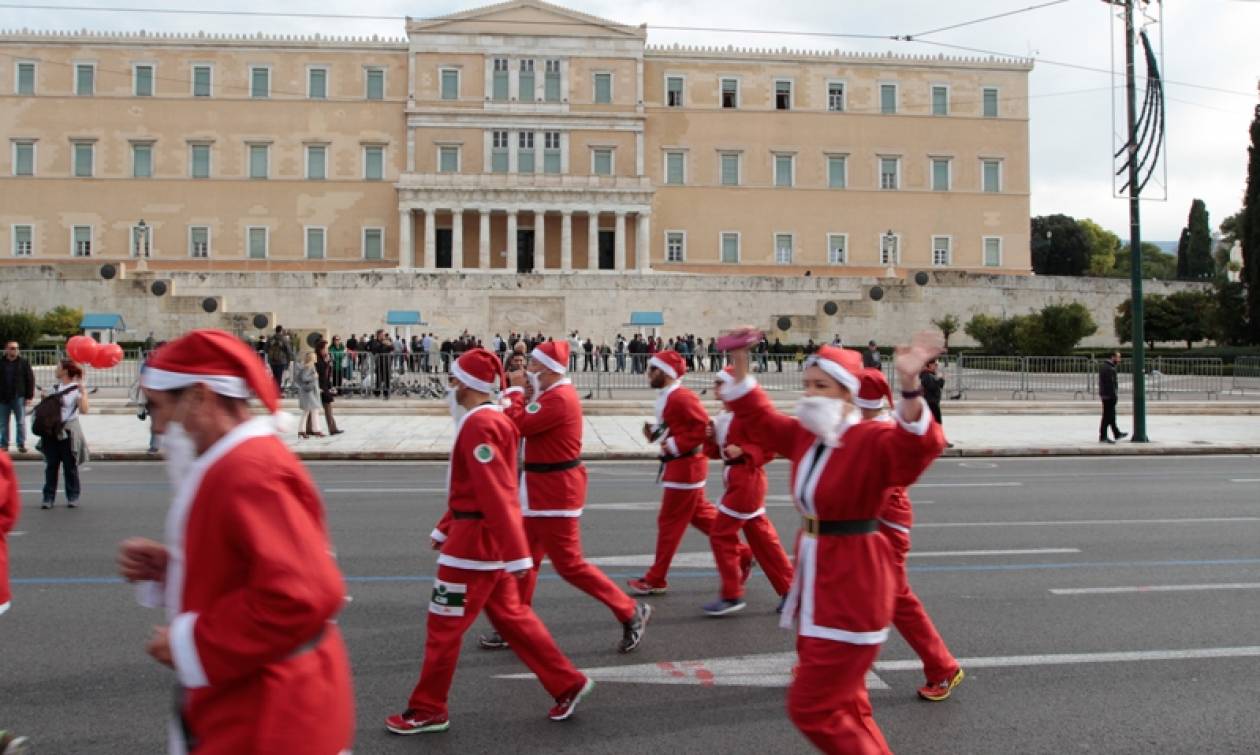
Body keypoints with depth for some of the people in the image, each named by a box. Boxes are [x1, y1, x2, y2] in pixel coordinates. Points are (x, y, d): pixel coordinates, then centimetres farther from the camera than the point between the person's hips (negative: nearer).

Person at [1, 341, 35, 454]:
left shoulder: (24, 362, -1)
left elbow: (30, 380, -2)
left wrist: (29, 397, -7)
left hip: (19, 397, -2)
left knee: (21, 422, 1)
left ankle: (21, 444, 7)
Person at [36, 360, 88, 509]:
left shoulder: (76, 389, -6)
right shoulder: (55, 389, 12)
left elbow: (83, 410, -18)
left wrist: (83, 391, -21)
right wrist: (44, 397, 3)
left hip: (69, 431, -5)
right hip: (53, 430, 5)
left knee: (70, 466, 2)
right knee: (51, 466, 5)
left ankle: (72, 497, 12)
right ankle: (48, 498, 10)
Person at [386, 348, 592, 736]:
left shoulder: (478, 426, -20)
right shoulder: (492, 420, 13)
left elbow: (496, 495, -25)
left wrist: (517, 555, -27)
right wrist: (444, 528, 26)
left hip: (477, 541, -10)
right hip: (486, 539, 10)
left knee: (443, 625, 3)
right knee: (511, 616, 16)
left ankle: (428, 710, 17)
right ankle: (568, 684, 22)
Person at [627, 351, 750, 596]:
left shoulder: (681, 397, -20)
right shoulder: (667, 397, 12)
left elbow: (703, 427, -24)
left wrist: (675, 445, -23)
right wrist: (655, 433, 3)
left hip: (684, 467, -10)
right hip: (681, 466, 10)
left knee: (669, 523, -1)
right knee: (701, 515, 17)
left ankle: (655, 580, 10)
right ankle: (742, 554, 26)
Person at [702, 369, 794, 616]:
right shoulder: (724, 415, 13)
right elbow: (718, 451, 18)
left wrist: (743, 452, -22)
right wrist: (711, 438, -1)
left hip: (747, 480, -9)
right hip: (736, 480, 9)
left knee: (721, 535, -5)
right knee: (761, 536, 13)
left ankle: (731, 596, 4)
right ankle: (788, 589, 21)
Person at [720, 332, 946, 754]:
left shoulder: (873, 441, -18)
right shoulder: (804, 435, 5)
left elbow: (918, 446, -37)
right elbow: (761, 420, 19)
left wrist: (909, 389, -53)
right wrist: (740, 368, 9)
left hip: (851, 588, -9)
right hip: (814, 577, 9)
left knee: (811, 708, -4)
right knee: (844, 702, 21)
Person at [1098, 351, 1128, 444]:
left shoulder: (1103, 366, 14)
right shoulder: (1109, 368, -19)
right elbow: (1111, 383, -24)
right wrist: (1115, 395, -20)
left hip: (1104, 394, 11)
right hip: (1109, 395, -11)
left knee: (1111, 415, 19)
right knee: (1108, 416, -6)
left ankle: (1117, 434, 31)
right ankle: (1103, 437, -3)